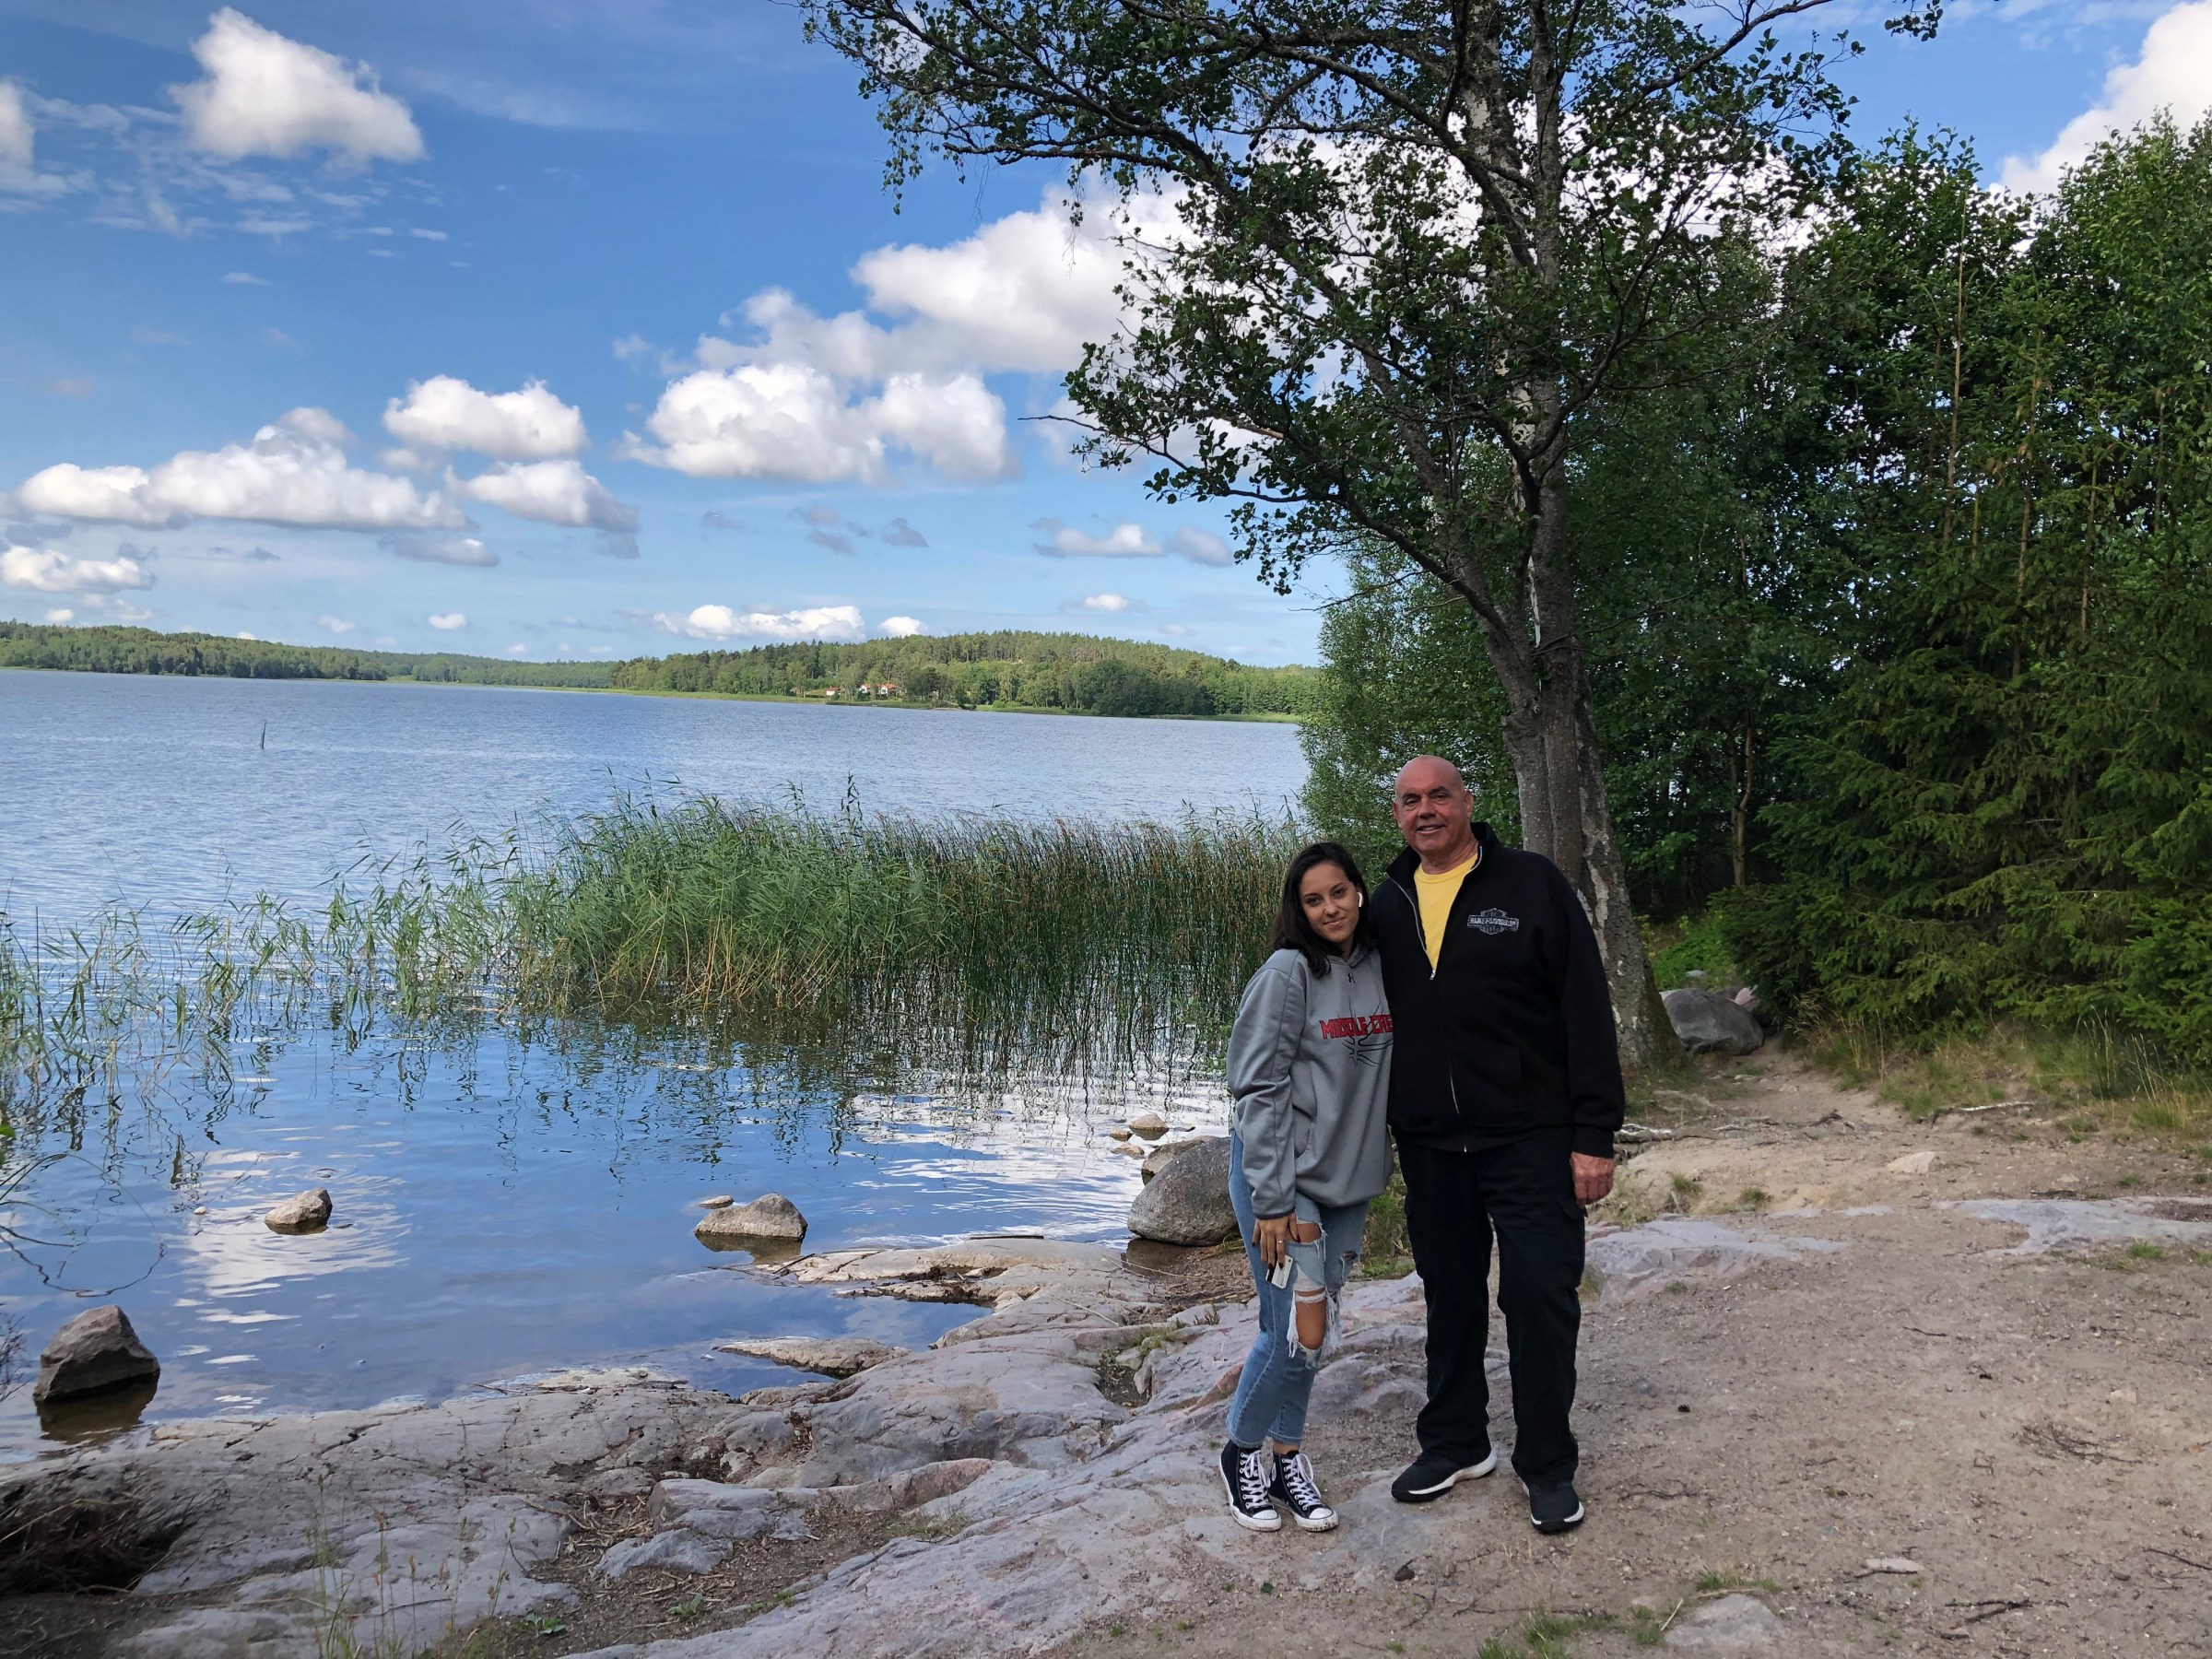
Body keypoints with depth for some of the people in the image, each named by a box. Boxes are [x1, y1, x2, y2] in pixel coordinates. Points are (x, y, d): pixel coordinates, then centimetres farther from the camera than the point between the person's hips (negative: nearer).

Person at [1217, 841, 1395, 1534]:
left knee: (1314, 1328, 10)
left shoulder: (1382, 969, 4)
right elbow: (1260, 1089, -14)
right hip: (1280, 1175, -5)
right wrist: (1273, 1201, -17)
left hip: (1350, 1177, 6)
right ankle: (1242, 1452, 15)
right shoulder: (1289, 973, -13)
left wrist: (1377, 1169, 11)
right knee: (1299, 1330, -6)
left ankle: (1286, 1453, 26)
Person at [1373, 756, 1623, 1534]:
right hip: (1428, 1144, 4)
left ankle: (1547, 1464, 14)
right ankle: (1455, 1442, 30)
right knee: (1449, 1296, 14)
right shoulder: (1387, 906, 8)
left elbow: (1586, 1012, -8)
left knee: (1541, 1295, -3)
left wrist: (1593, 1135, -12)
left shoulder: (1531, 884, -6)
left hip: (1530, 1140, -4)